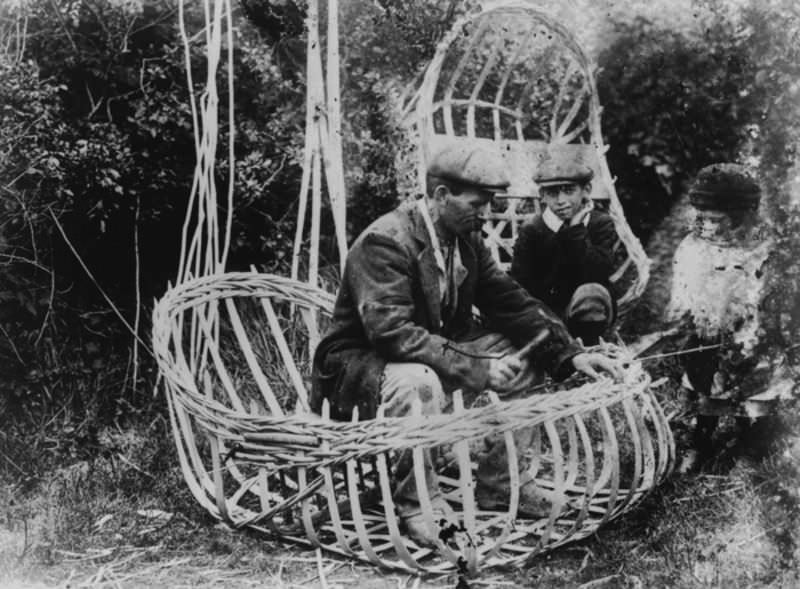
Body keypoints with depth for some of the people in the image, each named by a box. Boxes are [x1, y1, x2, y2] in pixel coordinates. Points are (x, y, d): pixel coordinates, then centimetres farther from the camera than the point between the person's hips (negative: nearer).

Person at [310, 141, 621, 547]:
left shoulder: (466, 238, 2)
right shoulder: (384, 243, -25)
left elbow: (510, 301, 3)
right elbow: (392, 332, -34)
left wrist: (570, 354, -10)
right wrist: (476, 369, -36)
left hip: (436, 354, 8)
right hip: (361, 366, -8)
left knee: (526, 357, -4)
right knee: (419, 383, -40)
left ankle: (497, 483, 7)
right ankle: (417, 504, -17)